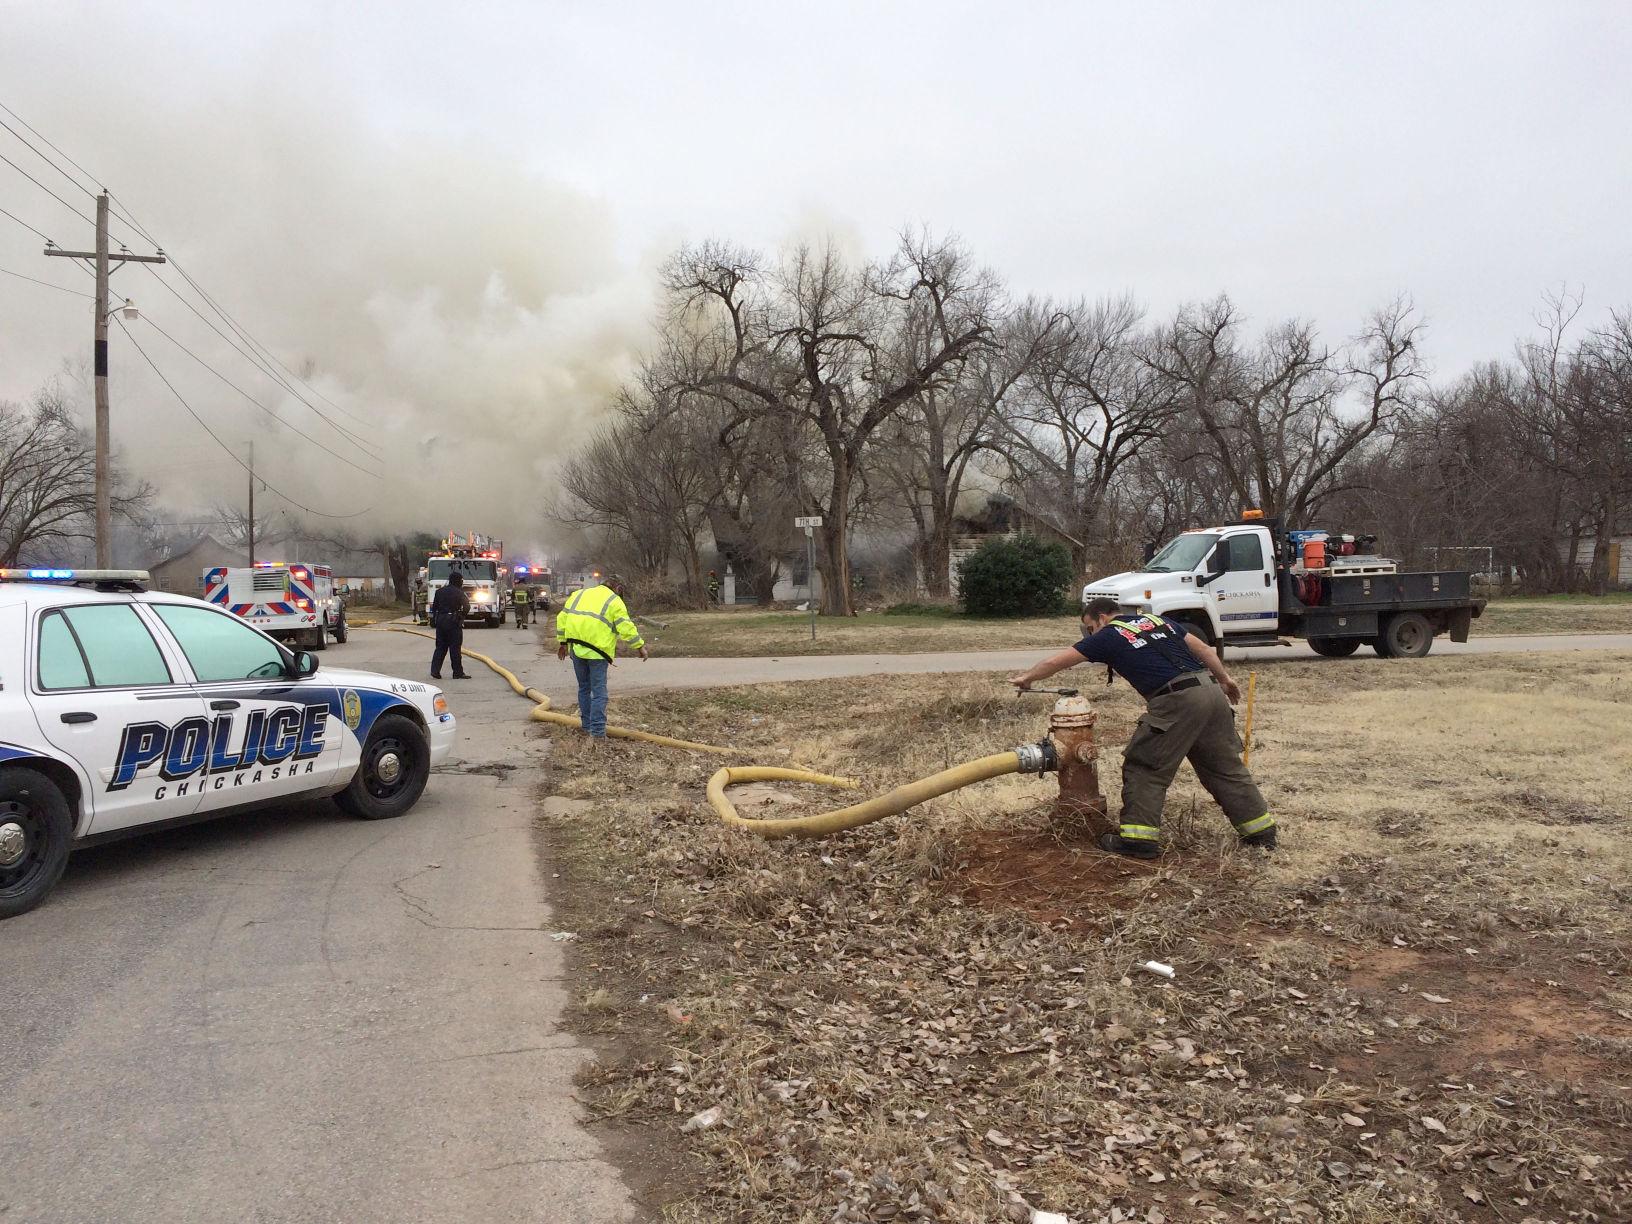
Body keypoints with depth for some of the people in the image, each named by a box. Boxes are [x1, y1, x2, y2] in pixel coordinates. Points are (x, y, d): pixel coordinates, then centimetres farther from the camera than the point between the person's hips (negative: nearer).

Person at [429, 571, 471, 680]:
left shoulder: (440, 591, 11)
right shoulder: (459, 593, -7)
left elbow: (434, 607, 14)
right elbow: (466, 607, -12)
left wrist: (434, 619, 21)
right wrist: (462, 616, 7)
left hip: (440, 620, 6)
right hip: (453, 621, -6)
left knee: (440, 647, 11)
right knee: (455, 648, -2)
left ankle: (435, 671, 4)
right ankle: (458, 672, 0)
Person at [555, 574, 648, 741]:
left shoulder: (579, 594, 19)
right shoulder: (614, 601, 2)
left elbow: (562, 617, 19)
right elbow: (626, 627, -7)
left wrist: (563, 642, 24)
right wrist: (639, 646, 2)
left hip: (576, 648, 5)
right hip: (597, 650, -5)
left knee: (584, 687, 19)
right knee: (599, 691, -2)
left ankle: (587, 725, 26)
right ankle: (597, 732, -6)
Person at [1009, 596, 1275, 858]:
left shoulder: (1108, 637, 7)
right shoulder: (1159, 621, 24)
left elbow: (1055, 662, 12)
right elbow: (1203, 649, 21)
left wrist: (1027, 678, 26)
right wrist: (1224, 678, 28)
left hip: (1178, 701, -7)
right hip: (1211, 690, 7)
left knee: (1145, 768, 4)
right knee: (1226, 768, 16)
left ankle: (1138, 837, 2)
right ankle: (1262, 832, 22)